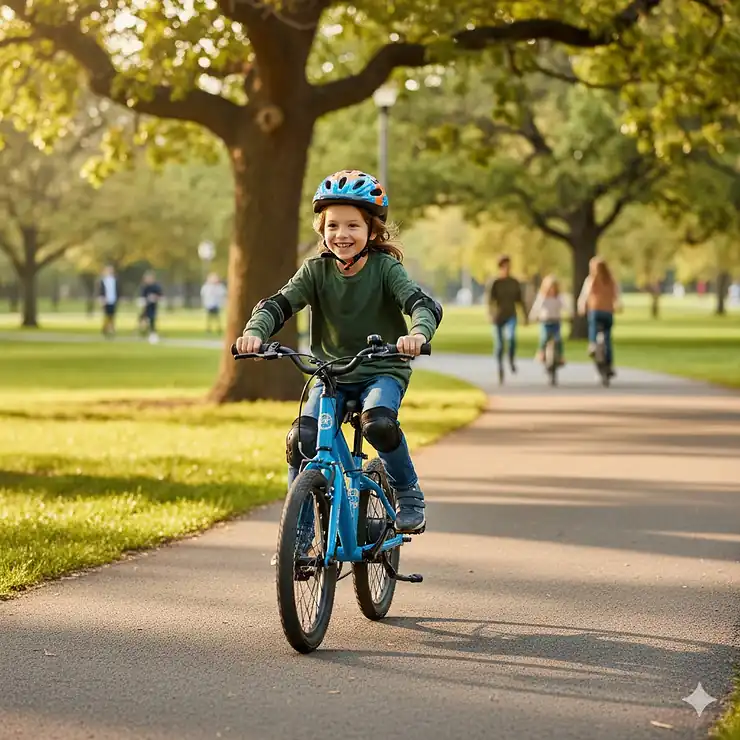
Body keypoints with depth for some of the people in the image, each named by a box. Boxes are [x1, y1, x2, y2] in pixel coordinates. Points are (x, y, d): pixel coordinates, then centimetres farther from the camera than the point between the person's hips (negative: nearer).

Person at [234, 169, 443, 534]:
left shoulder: (385, 268, -11)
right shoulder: (316, 270, -4)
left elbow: (425, 304, -24)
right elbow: (278, 303, -14)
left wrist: (418, 333, -48)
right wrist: (254, 332, -37)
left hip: (382, 371, -2)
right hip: (332, 372, 3)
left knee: (378, 422, -33)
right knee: (301, 438, -20)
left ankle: (408, 494, -6)